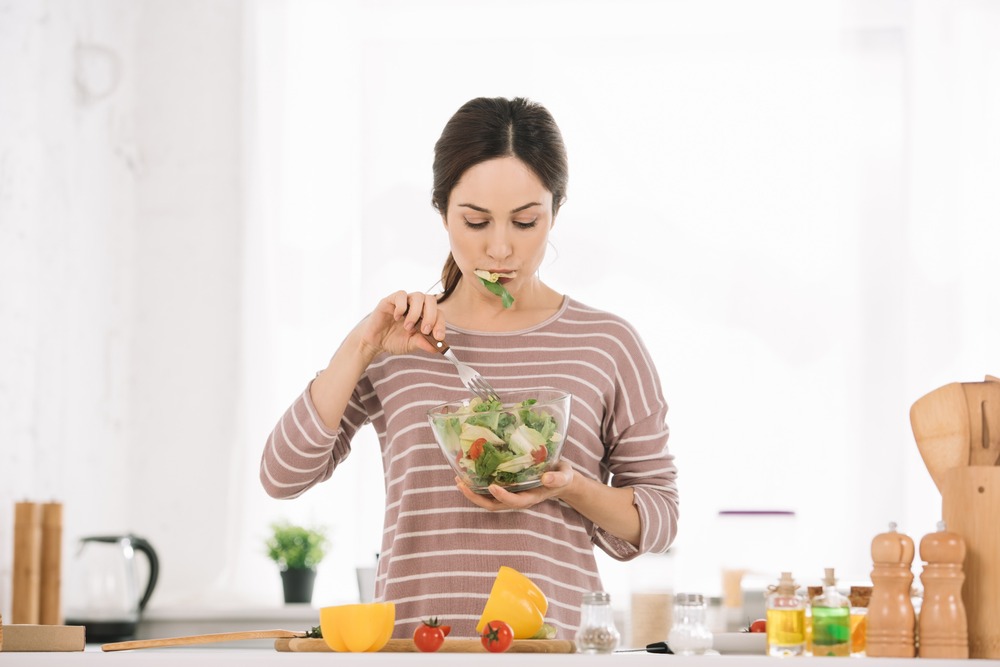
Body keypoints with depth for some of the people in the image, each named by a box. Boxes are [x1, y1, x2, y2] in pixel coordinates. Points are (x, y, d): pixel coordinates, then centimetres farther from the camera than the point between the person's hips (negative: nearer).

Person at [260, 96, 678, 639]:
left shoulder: (606, 345, 8)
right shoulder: (394, 348, 13)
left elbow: (659, 516, 12)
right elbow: (282, 475, 6)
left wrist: (571, 488, -7)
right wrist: (360, 349, -1)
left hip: (552, 638, -1)